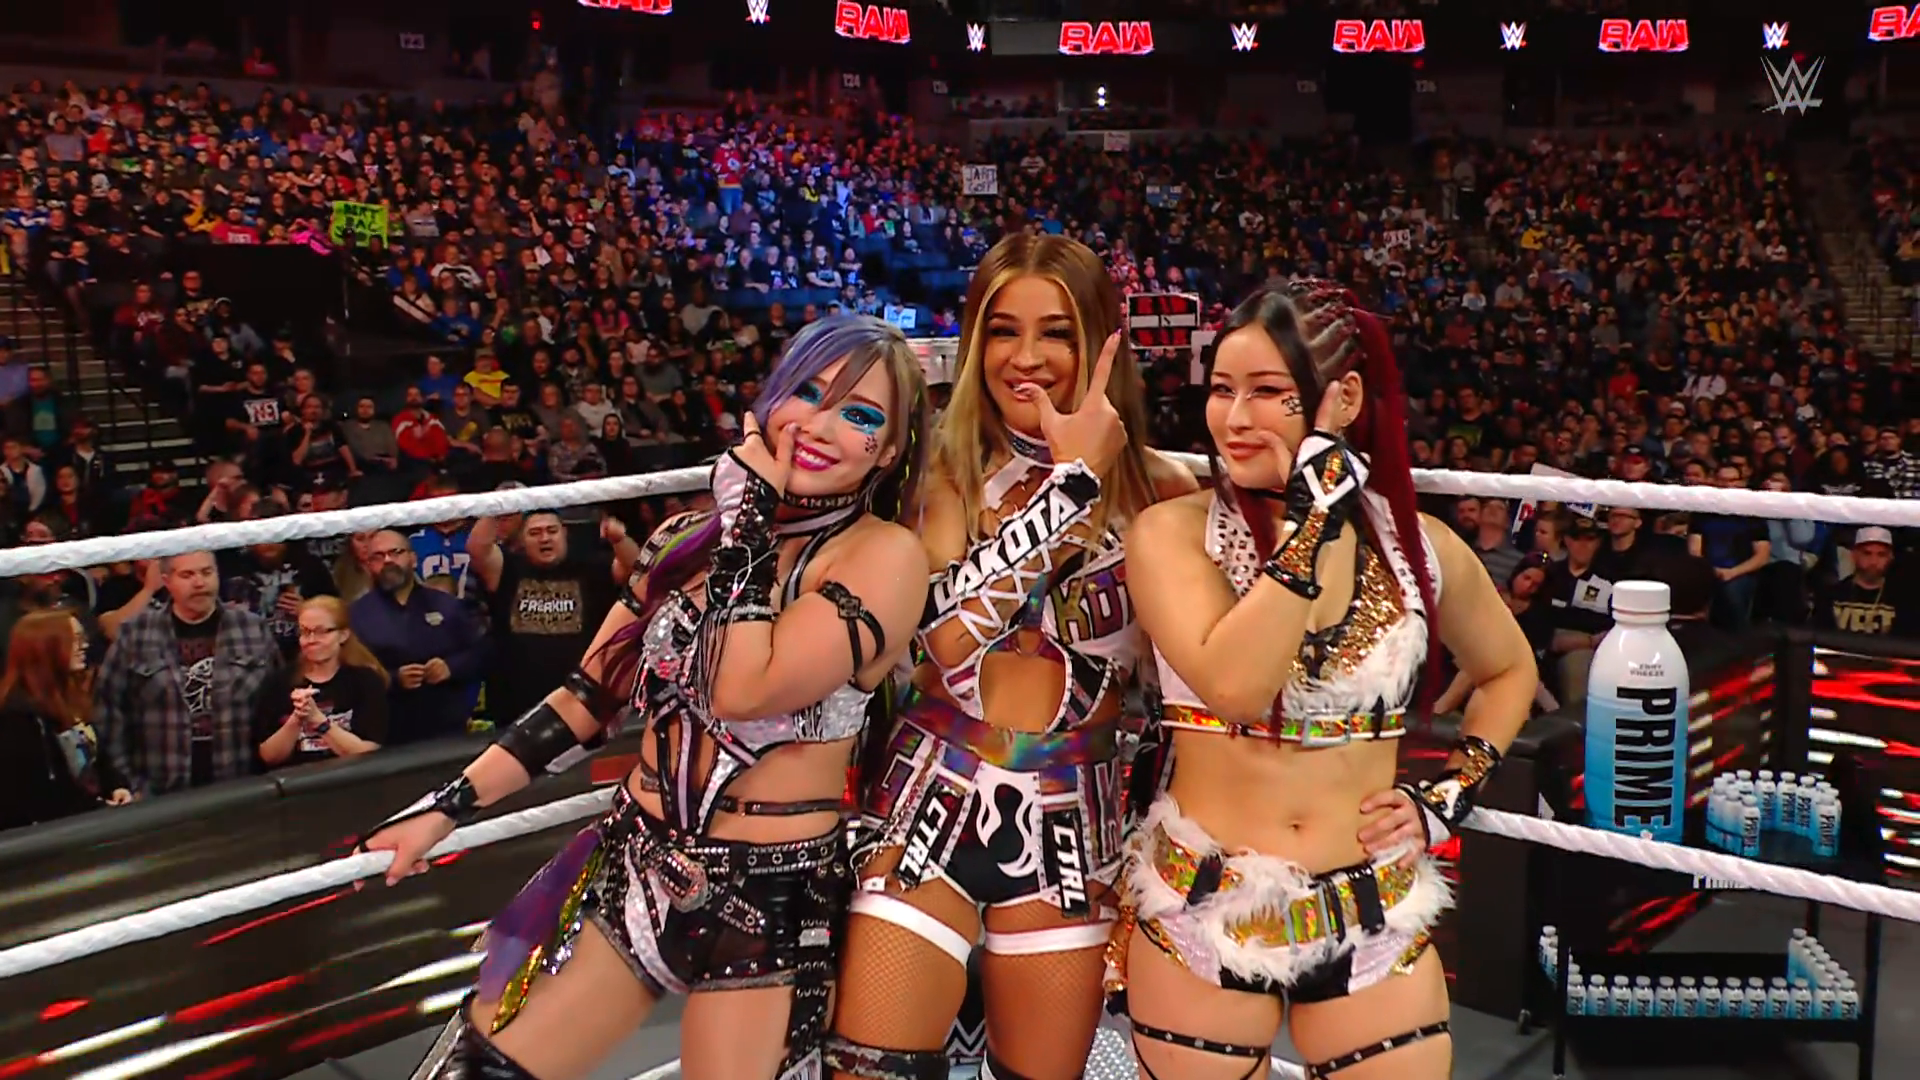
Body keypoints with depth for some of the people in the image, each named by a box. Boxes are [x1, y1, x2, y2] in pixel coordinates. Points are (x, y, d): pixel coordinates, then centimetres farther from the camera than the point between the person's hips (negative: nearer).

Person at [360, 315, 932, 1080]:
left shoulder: (886, 554, -13)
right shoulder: (688, 537, 5)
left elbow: (744, 690, -26)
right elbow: (589, 697, 9)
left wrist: (749, 519, -18)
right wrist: (448, 805, 6)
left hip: (770, 902, -5)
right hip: (633, 866, 5)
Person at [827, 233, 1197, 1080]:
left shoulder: (1159, 490, -3)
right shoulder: (950, 469, 0)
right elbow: (950, 635, -19)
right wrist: (1070, 481, -18)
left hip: (1069, 824, 0)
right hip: (932, 803, 0)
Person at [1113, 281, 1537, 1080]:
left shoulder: (1420, 546, 0)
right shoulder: (1174, 531, -9)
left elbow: (1508, 670, 18)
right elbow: (1232, 685, -26)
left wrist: (1449, 796, 5)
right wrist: (1313, 521, -22)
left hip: (1375, 920, 2)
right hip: (1200, 915, -2)